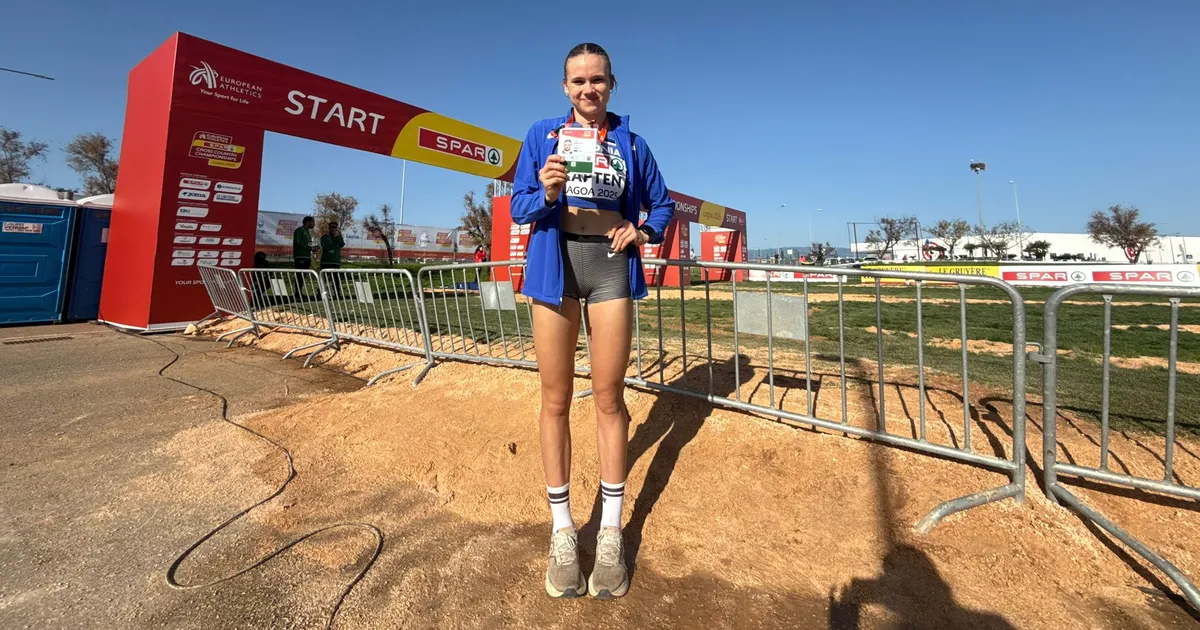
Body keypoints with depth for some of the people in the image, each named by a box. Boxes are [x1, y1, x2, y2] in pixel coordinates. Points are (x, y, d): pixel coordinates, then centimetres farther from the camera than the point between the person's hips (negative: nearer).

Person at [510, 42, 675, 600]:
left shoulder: (630, 142, 11)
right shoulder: (541, 135, 9)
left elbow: (662, 204, 18)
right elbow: (519, 205, 5)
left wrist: (642, 232, -3)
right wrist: (546, 193, -16)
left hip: (610, 266, 1)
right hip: (554, 264, 0)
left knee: (608, 397, 2)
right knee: (556, 399, 1)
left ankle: (611, 531, 16)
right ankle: (562, 531, 16)